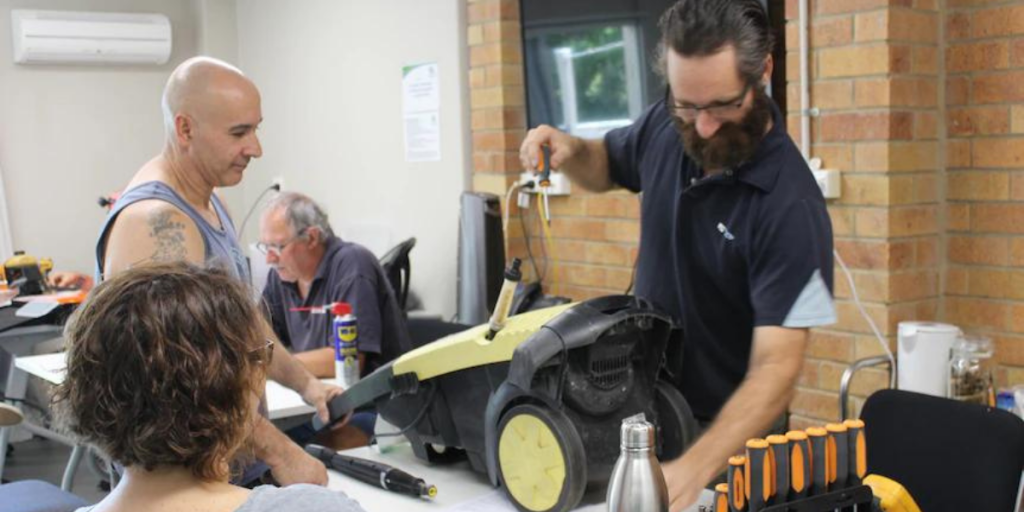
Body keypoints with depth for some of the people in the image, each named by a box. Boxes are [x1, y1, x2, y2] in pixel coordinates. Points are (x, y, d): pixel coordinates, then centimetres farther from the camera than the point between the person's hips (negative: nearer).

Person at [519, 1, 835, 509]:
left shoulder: (791, 207, -27)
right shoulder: (664, 126, -10)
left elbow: (776, 367, -30)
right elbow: (608, 166, 13)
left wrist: (694, 467, -44)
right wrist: (570, 150, -10)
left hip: (728, 432, -6)